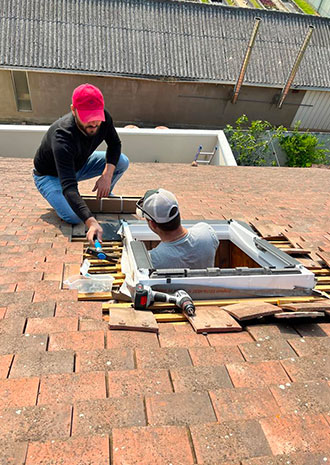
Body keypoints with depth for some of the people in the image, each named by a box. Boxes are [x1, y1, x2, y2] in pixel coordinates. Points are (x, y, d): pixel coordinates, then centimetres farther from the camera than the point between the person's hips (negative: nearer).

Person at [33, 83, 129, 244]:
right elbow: (68, 186, -48)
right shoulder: (62, 138, -42)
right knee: (74, 217, -27)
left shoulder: (104, 118, -23)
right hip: (49, 175, -5)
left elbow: (115, 144, -5)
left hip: (79, 164, 5)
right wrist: (92, 223, -61)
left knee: (122, 162, -13)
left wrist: (107, 174, -23)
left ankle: (105, 196, 13)